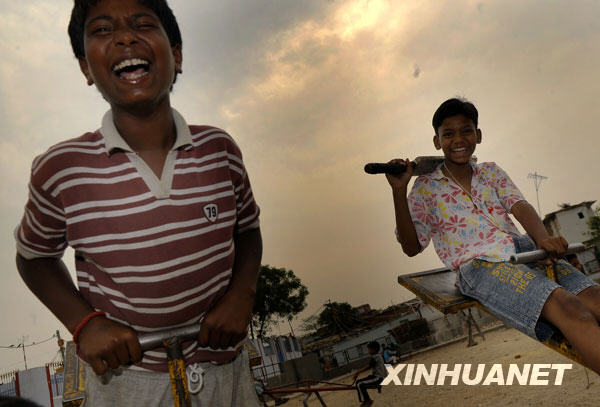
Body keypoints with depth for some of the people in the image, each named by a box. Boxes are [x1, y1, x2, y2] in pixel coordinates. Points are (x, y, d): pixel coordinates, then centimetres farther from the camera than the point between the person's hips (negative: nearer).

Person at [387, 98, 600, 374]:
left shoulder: (491, 172, 25)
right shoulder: (426, 188, 12)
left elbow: (520, 206, 8)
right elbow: (411, 247, 4)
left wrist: (542, 237, -16)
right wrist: (399, 191, -6)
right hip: (479, 264, -5)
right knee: (568, 307, -30)